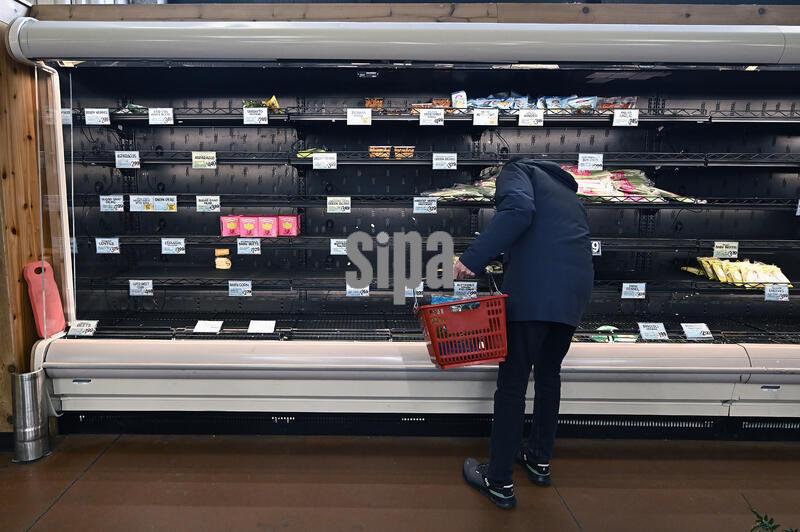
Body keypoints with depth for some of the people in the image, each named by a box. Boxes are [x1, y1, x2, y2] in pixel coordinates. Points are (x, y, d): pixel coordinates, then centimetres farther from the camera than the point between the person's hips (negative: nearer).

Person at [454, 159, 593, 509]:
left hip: (535, 288, -7)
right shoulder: (565, 190, 32)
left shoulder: (517, 169, 10)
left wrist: (472, 258, -16)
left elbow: (518, 210, -14)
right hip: (576, 288, 8)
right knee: (549, 374, 22)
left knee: (512, 383, 1)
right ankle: (540, 460, 36)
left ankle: (499, 482, 11)